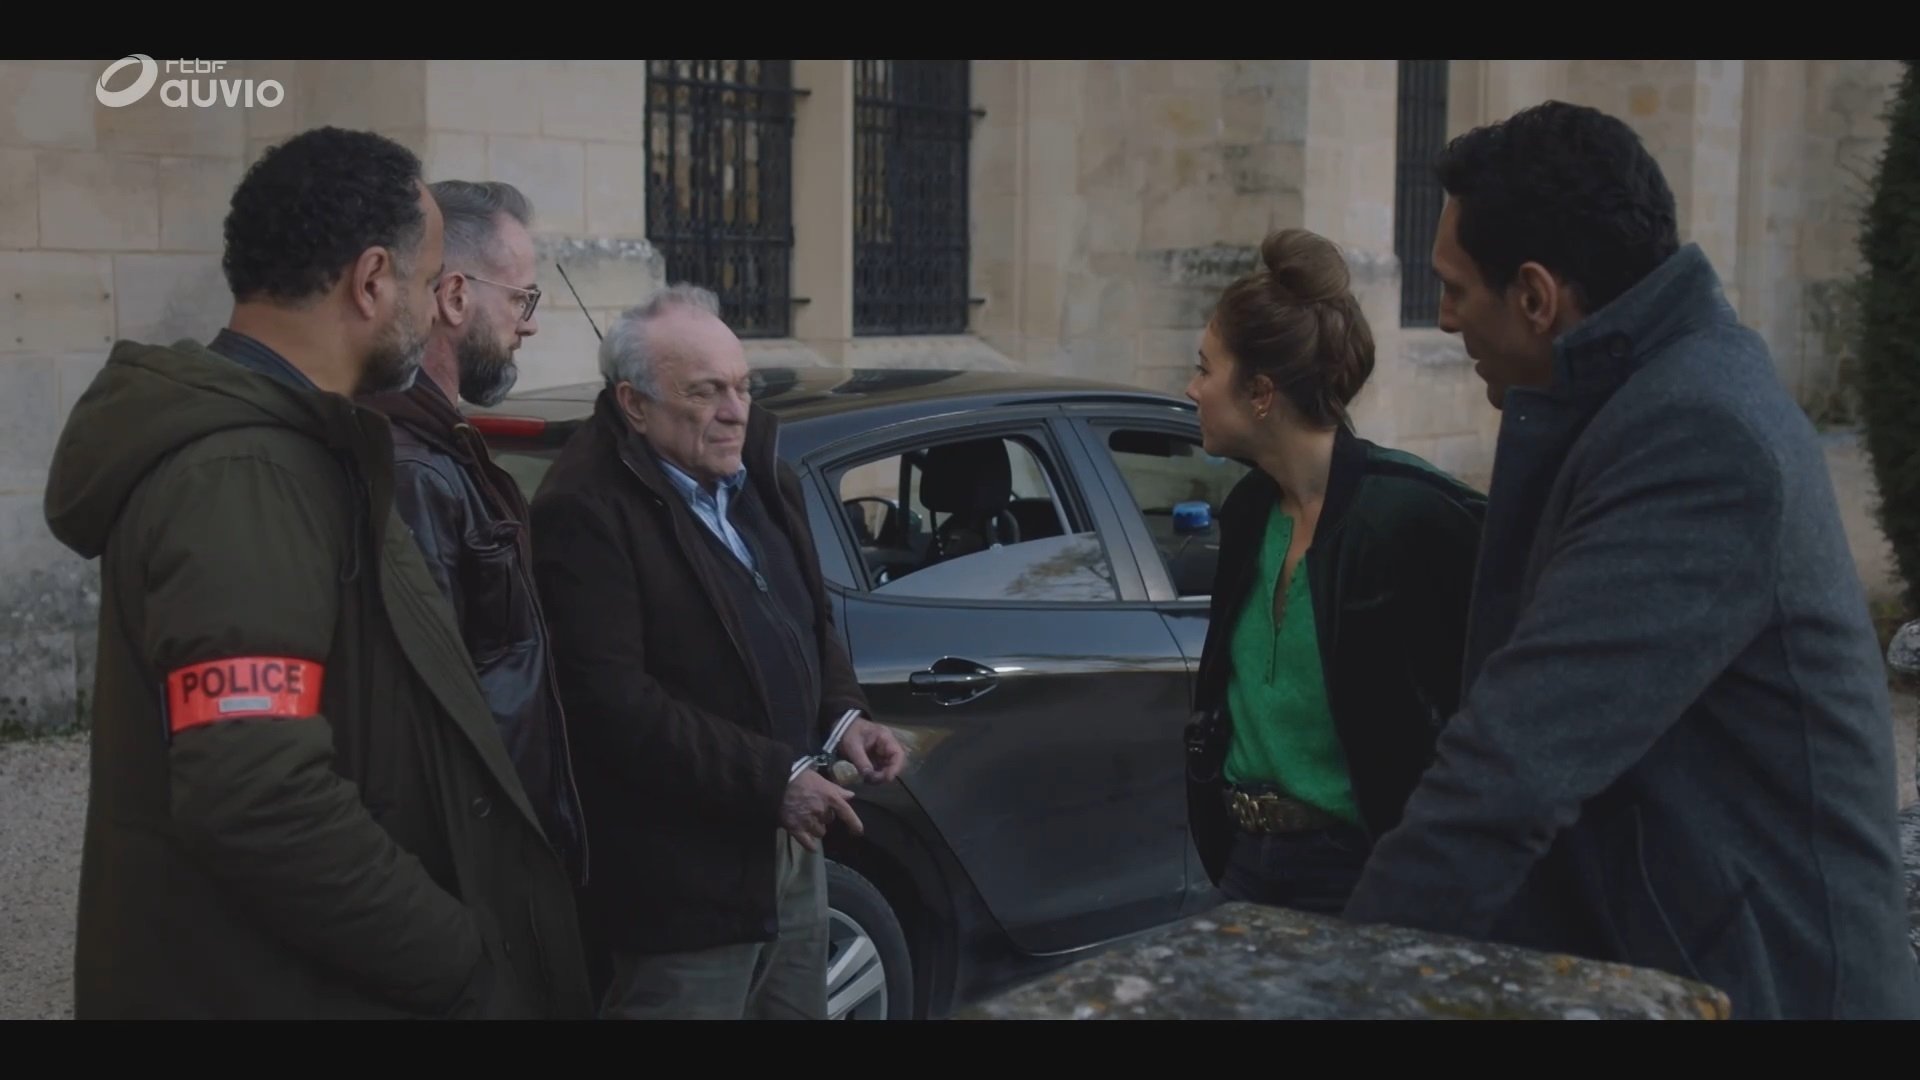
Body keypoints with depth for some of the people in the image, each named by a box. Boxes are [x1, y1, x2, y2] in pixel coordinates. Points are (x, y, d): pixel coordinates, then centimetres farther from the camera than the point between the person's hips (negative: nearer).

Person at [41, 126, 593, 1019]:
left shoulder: (271, 446, 10)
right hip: (266, 988, -9)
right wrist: (462, 961, -21)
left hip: (289, 975, 9)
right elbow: (259, 806, -32)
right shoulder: (240, 476, -22)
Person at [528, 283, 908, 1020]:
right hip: (684, 880, -8)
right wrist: (773, 781, -22)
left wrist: (843, 715, 1)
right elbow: (612, 702, -25)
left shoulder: (761, 477, 9)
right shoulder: (587, 509, -19)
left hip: (789, 850, 8)